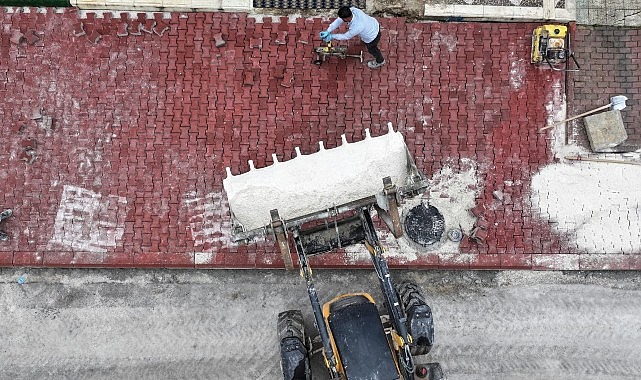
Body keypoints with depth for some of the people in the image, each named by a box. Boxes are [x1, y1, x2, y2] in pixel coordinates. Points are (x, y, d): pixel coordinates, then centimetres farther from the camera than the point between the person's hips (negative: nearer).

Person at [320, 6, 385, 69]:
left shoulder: (355, 28, -43)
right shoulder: (352, 10, -24)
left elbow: (346, 36, -23)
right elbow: (339, 21, -16)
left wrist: (332, 36, -12)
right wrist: (328, 31, -21)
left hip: (372, 37, -6)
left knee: (372, 49, 27)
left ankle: (380, 61, 57)